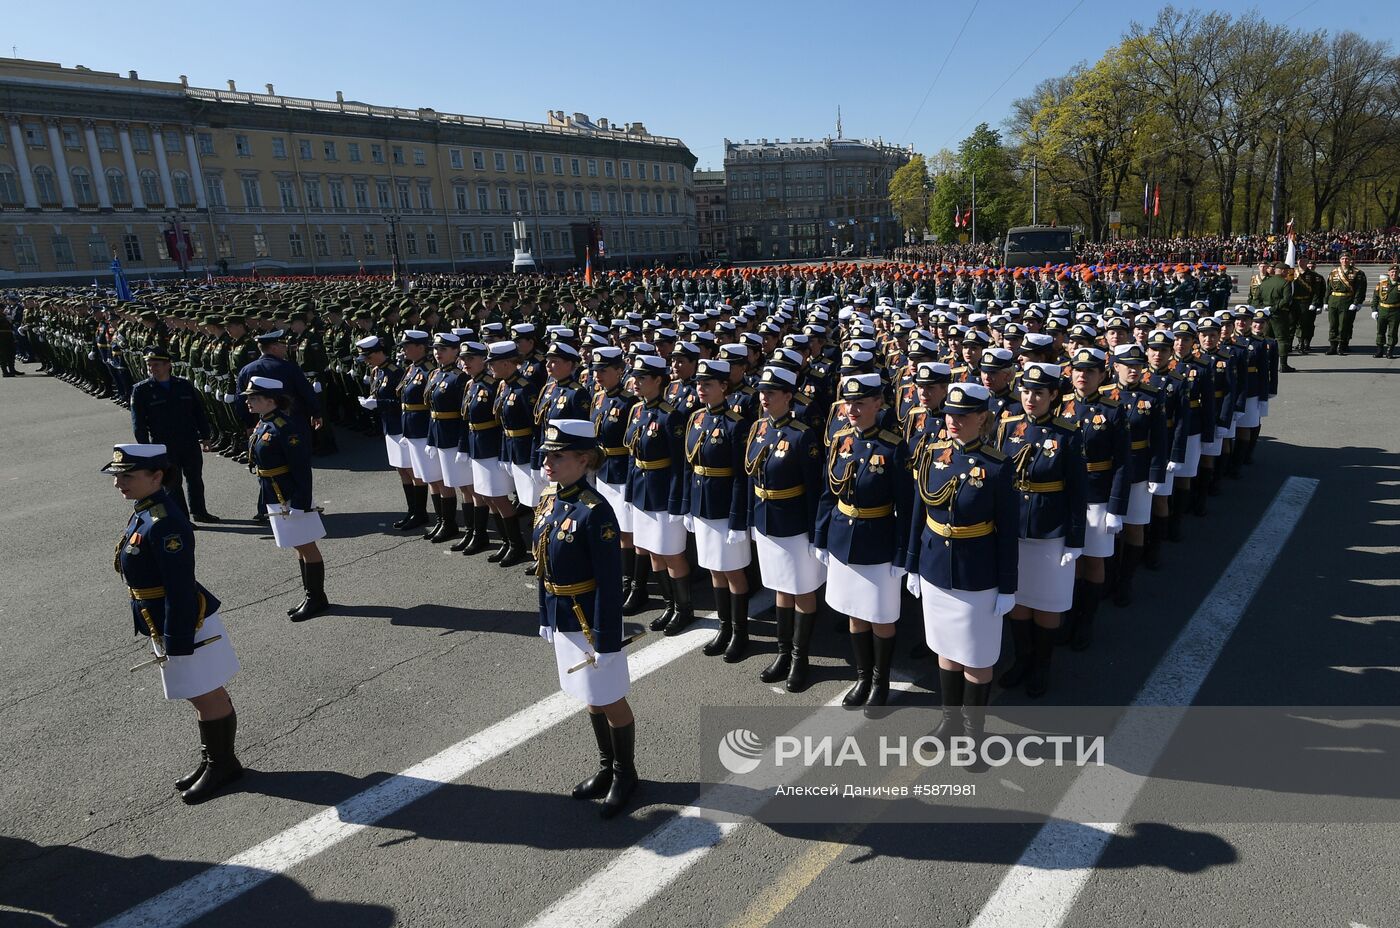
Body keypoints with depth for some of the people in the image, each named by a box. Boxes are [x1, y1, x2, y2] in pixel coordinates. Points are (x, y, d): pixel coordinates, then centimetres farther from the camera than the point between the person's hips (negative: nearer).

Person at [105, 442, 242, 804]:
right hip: (166, 625, 10)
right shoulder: (144, 514, 7)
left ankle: (223, 764, 22)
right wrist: (164, 637, 21)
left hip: (186, 628, -10)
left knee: (208, 696, 7)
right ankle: (212, 761, 34)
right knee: (202, 696, 20)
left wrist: (176, 642, -21)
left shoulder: (165, 523, -25)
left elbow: (180, 590, -25)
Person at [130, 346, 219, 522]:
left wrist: (205, 437, 6)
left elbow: (199, 412, 9)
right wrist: (145, 447, -8)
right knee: (173, 483, 2)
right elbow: (138, 423, -3)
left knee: (195, 479, 14)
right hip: (163, 446, -3)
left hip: (190, 442, 3)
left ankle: (199, 512, 30)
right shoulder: (141, 390, -3)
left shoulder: (185, 385, 3)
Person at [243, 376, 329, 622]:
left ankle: (317, 599, 14)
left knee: (306, 547, 2)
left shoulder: (287, 427, -20)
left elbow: (302, 469, -22)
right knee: (300, 547, 16)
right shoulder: (263, 425, 9)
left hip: (292, 499, -9)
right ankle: (311, 596, 26)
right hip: (276, 499, 9)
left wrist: (299, 504, -22)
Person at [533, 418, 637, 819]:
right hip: (562, 618, 8)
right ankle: (606, 768, 41)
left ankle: (625, 774, 32)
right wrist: (546, 616, 13)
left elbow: (610, 582, -21)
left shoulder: (594, 511, -24)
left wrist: (606, 640, -19)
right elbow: (544, 566, 9)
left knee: (611, 700, 11)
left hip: (590, 621, -8)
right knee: (591, 698, 22)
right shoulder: (548, 499, 0)